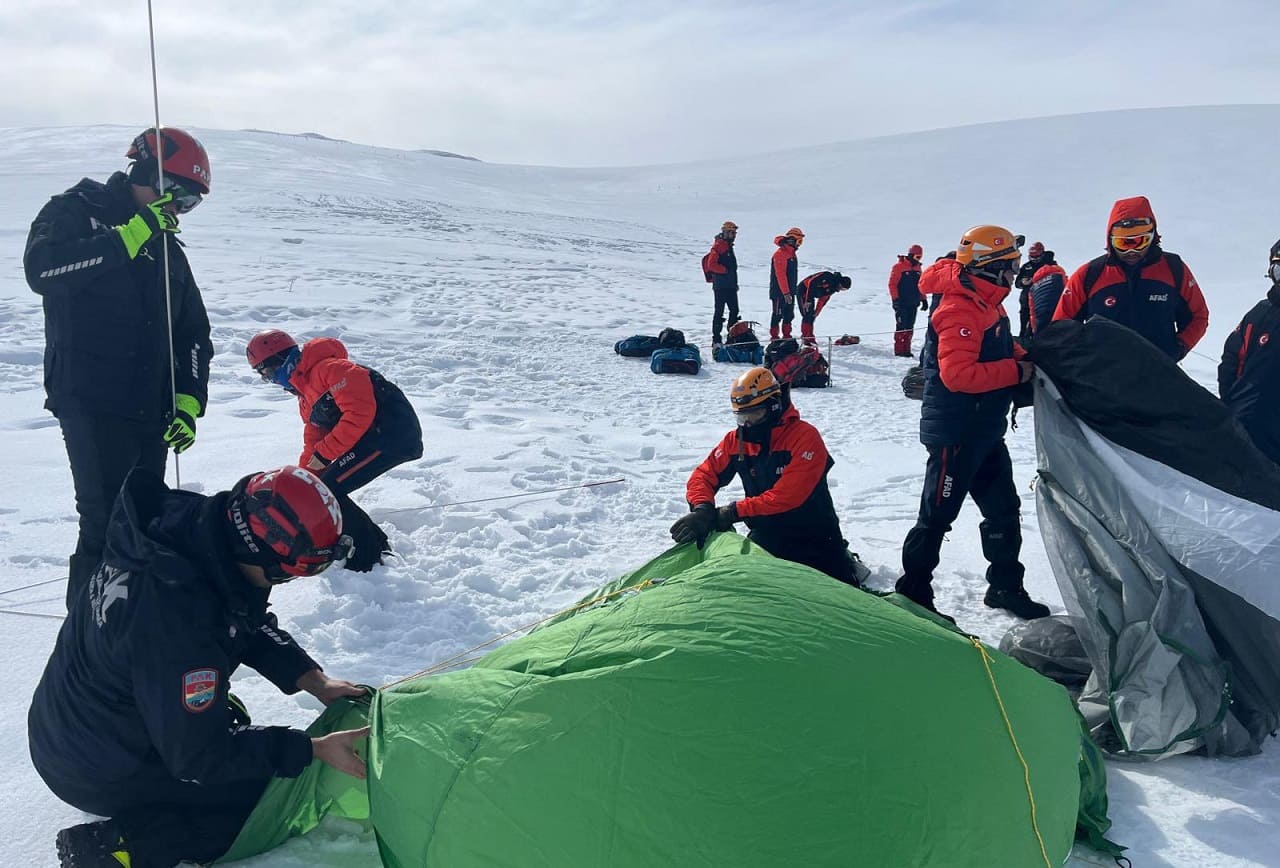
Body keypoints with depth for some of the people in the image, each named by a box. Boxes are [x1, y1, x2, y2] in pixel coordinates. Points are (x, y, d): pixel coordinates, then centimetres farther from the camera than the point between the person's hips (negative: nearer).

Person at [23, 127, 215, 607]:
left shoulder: (166, 248, 19)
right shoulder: (75, 212, 2)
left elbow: (193, 333, 18)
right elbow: (42, 268, -20)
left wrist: (188, 401, 5)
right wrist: (127, 239, -22)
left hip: (152, 412, 6)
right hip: (90, 405, -6)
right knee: (107, 525, -12)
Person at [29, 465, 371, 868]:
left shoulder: (192, 522, -15)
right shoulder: (178, 623, -39)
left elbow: (251, 623, 2)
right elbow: (200, 757, -26)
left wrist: (313, 680, -7)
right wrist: (315, 749, -23)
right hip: (100, 772, -8)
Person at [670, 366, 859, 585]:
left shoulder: (805, 437, -20)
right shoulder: (736, 440, -2)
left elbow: (787, 496, -28)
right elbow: (704, 475, -3)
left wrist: (732, 512, -29)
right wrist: (702, 508, -25)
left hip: (814, 537, -4)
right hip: (767, 537, 5)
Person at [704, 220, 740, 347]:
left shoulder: (729, 247, 18)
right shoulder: (718, 246, -11)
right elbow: (711, 265, -20)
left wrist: (735, 282, 22)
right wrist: (725, 270, -17)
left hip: (731, 286, 9)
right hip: (720, 286, -9)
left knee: (734, 310, 11)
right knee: (719, 312, -5)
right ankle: (716, 339, -1)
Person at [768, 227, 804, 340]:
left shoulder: (791, 254, 14)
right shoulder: (780, 254, -17)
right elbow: (780, 275, -22)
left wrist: (792, 291, 20)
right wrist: (786, 292, -24)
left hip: (789, 292, 9)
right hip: (779, 292, -9)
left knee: (789, 315, 12)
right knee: (778, 315, -3)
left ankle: (787, 336, 19)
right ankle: (774, 337, 2)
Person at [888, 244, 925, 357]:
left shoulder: (917, 268, 14)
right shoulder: (898, 267, -8)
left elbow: (920, 285, 20)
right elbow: (892, 284, -10)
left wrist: (923, 300, 16)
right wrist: (896, 299, -14)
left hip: (913, 303, 7)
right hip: (902, 303, -7)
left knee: (909, 327, 8)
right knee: (901, 326, -7)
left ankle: (906, 349, 13)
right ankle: (899, 351, -3)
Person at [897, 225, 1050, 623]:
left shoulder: (987, 304, 11)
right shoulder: (960, 310, -22)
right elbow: (957, 374, -31)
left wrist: (1027, 356, 3)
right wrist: (1016, 371, -24)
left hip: (985, 431, 10)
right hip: (955, 433, -10)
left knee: (1003, 508, 18)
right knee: (937, 515, 0)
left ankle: (1005, 586, 33)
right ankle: (913, 593, 12)